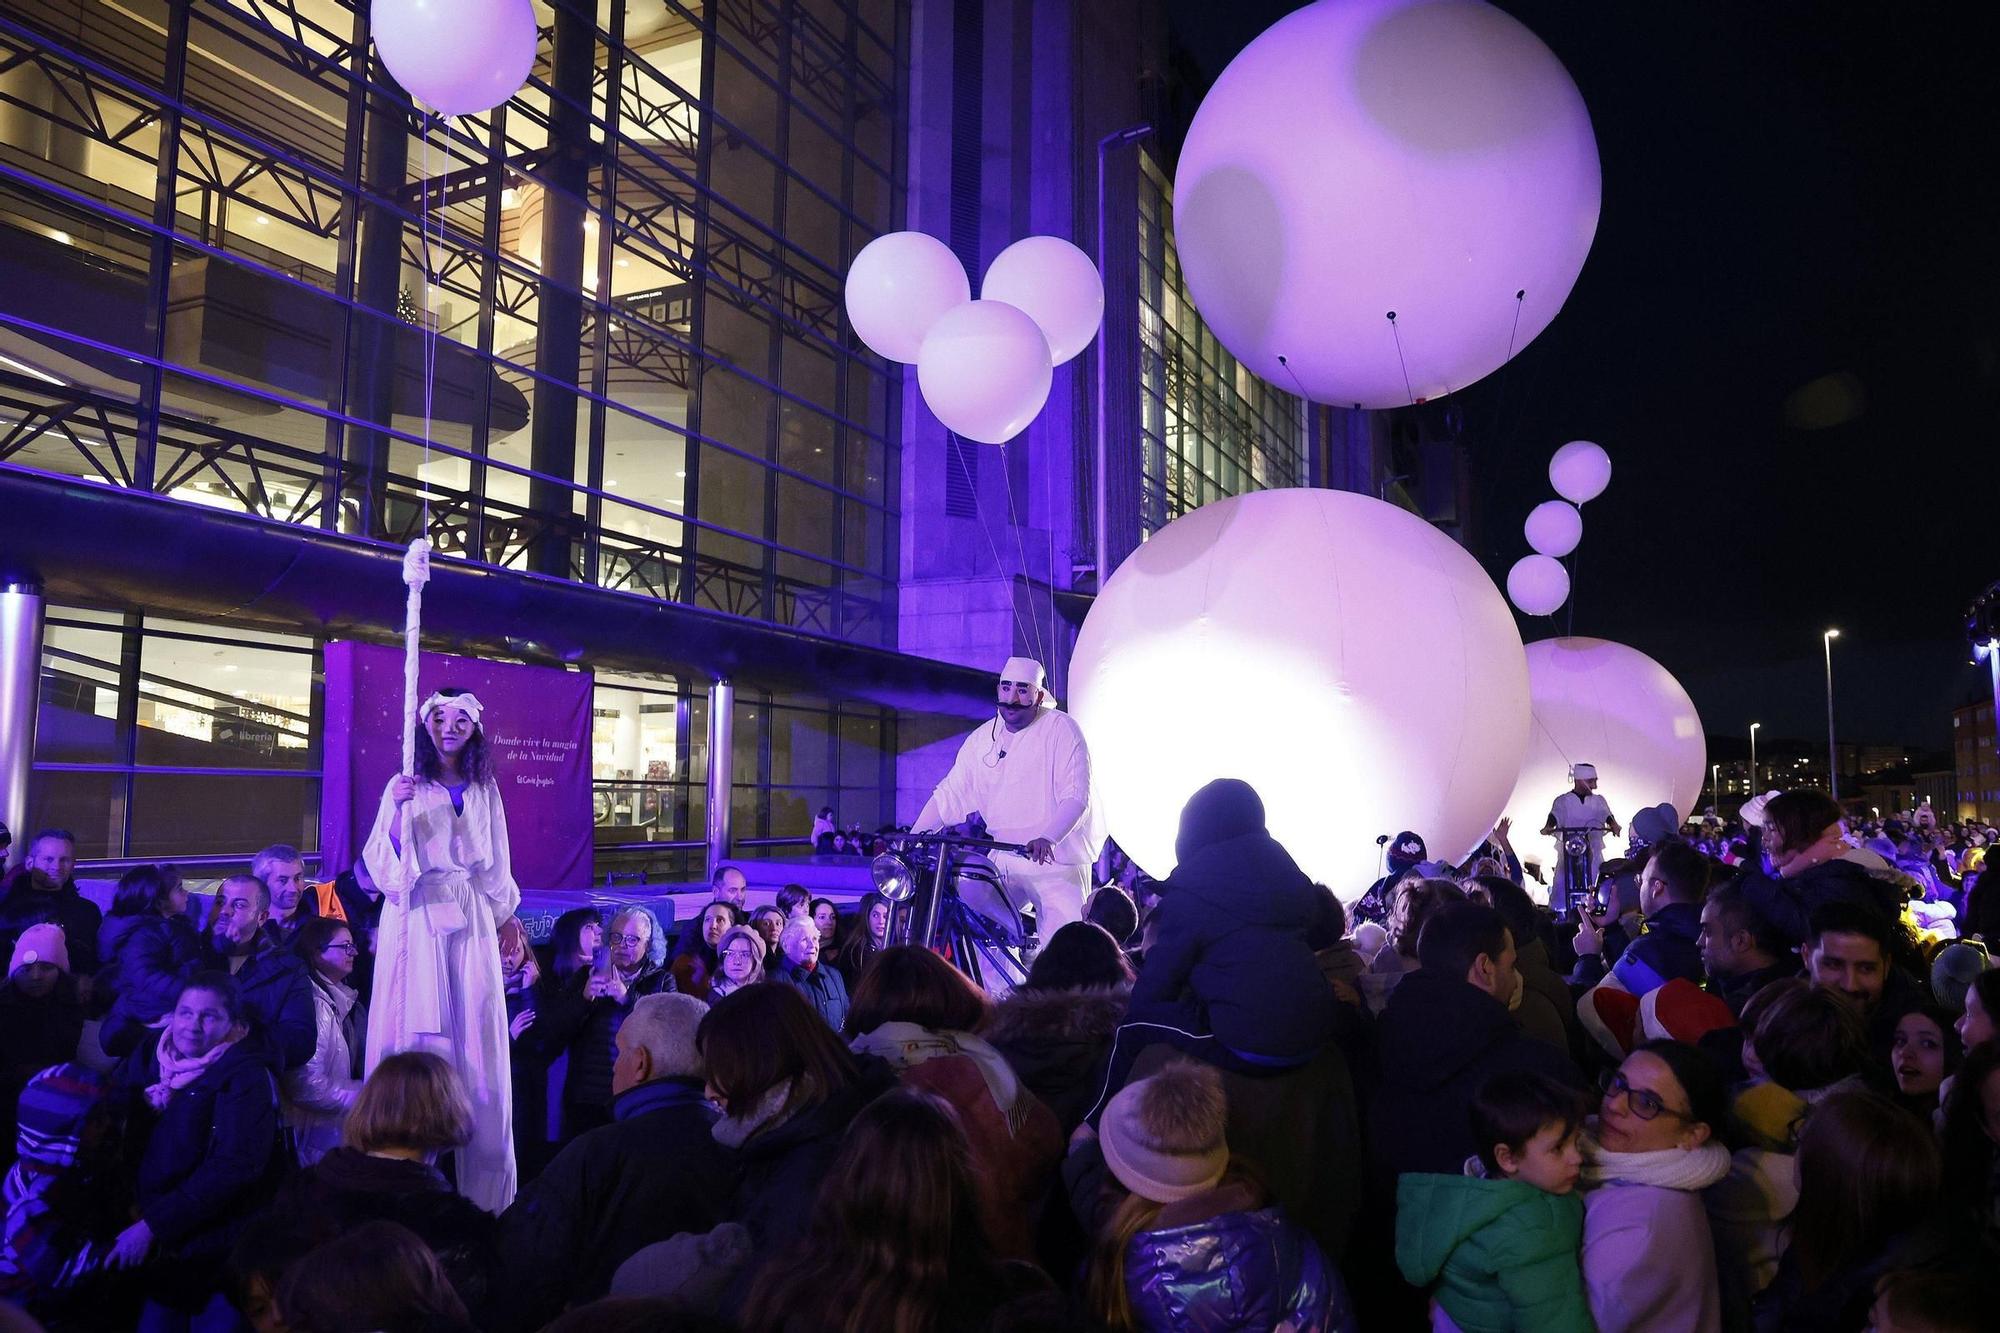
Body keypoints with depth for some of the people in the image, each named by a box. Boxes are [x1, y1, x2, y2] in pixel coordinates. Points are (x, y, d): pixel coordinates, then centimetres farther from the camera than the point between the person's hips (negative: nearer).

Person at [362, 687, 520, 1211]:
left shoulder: (484, 788, 11)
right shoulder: (406, 785, 2)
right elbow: (382, 857, -5)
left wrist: (506, 918, 15)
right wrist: (397, 809, -19)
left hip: (470, 920, 3)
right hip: (418, 917, -2)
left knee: (477, 1034, 2)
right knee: (415, 1033, -2)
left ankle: (483, 1181, 11)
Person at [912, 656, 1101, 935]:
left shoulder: (1061, 729, -5)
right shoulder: (982, 738, 11)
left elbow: (1076, 796, -15)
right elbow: (949, 794, 10)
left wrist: (1048, 838, -31)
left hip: (1054, 860, -5)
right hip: (1000, 860, 5)